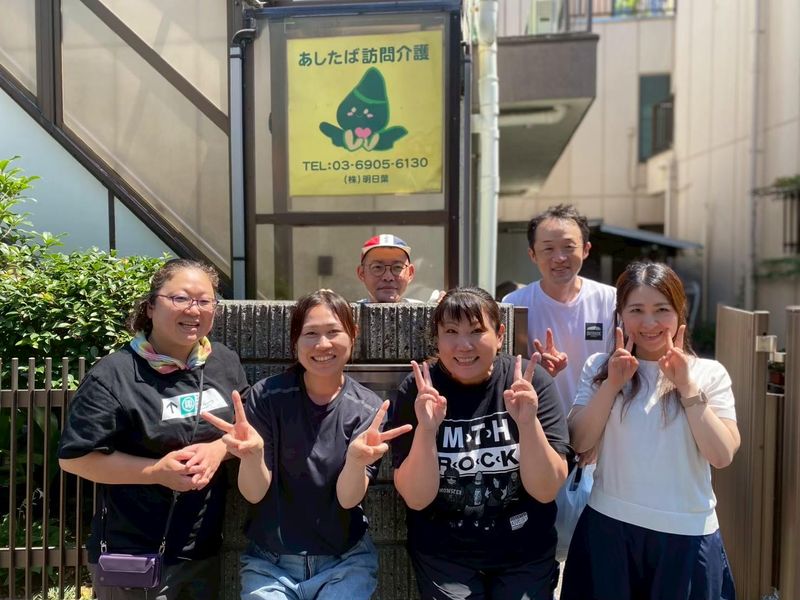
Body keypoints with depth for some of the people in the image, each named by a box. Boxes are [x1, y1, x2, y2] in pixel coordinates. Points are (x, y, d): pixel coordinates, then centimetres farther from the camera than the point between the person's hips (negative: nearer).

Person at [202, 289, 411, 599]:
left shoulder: (368, 408, -10)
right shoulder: (267, 396, -11)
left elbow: (348, 499, -16)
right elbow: (254, 493, -12)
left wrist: (357, 459, -38)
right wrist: (251, 453, -34)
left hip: (345, 562, 0)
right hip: (269, 562, 0)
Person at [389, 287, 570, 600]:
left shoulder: (532, 381, -13)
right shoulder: (418, 389, -14)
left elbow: (546, 490, -14)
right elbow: (416, 499, -15)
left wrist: (528, 422, -30)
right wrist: (425, 429, -31)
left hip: (526, 554, 1)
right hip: (443, 555, -1)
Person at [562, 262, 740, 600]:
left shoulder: (709, 374, -3)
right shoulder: (600, 367, -2)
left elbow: (722, 456, -11)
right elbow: (579, 443, -8)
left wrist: (687, 386, -18)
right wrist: (612, 383, -17)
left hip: (687, 532, 0)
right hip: (609, 524, 1)